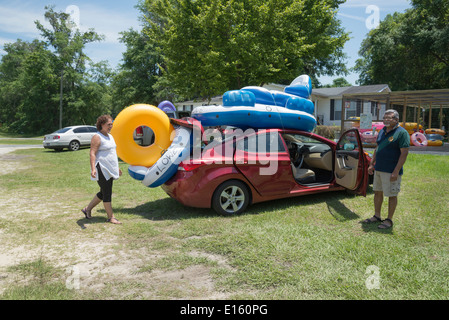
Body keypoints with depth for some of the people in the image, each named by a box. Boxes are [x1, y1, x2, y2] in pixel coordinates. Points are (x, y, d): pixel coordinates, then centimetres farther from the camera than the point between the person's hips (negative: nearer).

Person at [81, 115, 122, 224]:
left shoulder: (110, 136, 17)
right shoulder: (97, 137, -11)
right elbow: (92, 153, -19)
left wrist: (117, 167, 27)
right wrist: (93, 168, -31)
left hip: (109, 170, 9)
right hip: (101, 170, -9)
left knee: (103, 193, 16)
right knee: (107, 194, -3)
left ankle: (88, 209, 30)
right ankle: (111, 217, 6)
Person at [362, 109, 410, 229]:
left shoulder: (402, 133, -12)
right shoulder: (382, 131, 11)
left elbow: (404, 153, -16)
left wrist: (396, 171, -21)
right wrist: (371, 164, 14)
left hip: (391, 171, -8)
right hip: (378, 169, 8)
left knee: (392, 195, 4)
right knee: (377, 192, 15)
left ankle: (389, 220, 16)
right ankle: (377, 216, 28)